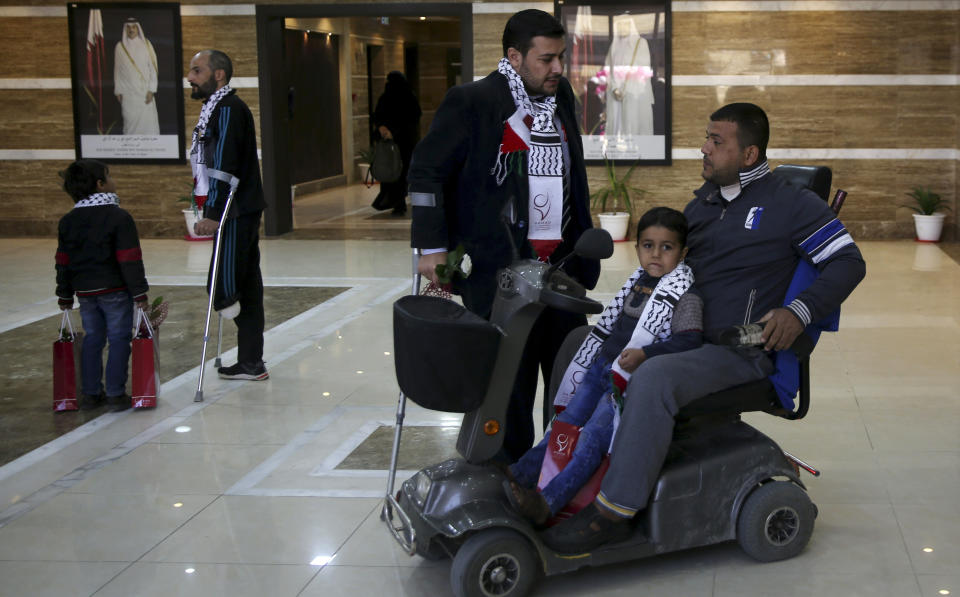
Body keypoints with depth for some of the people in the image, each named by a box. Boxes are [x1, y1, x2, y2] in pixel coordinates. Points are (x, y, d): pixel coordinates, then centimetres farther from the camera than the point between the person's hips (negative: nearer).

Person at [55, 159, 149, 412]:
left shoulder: (67, 221, 7)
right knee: (119, 338, 1)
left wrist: (65, 295, 19)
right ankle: (116, 394, 1)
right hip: (115, 288, -6)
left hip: (85, 291, 6)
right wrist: (139, 292, -10)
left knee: (92, 338, 14)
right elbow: (130, 259, -14)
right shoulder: (119, 217, -11)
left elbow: (63, 261, 11)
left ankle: (90, 393, 16)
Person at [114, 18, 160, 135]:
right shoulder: (120, 46, 6)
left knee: (148, 119, -6)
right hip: (128, 92, 1)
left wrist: (151, 90, -7)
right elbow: (117, 70, 9)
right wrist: (118, 91, 4)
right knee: (130, 120, -4)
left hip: (144, 89, -1)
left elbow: (152, 67, 0)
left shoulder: (146, 44, 2)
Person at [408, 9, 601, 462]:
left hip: (561, 262, 6)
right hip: (499, 267, -6)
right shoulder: (472, 102, -7)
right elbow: (426, 170, -5)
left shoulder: (561, 95, 13)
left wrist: (584, 241, 21)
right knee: (510, 381, -2)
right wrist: (433, 246, -9)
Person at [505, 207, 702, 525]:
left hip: (635, 382, -8)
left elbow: (690, 339, -21)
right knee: (564, 424, 4)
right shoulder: (638, 282, 14)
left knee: (593, 436, -19)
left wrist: (645, 354, -32)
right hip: (603, 369, 8)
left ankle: (547, 502, -27)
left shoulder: (685, 294, -9)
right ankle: (518, 475, 5)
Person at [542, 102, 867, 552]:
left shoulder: (792, 204, -2)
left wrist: (799, 312, -18)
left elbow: (849, 262, -4)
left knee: (653, 377, -34)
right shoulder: (702, 202, 18)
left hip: (741, 351, -8)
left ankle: (613, 512, -30)